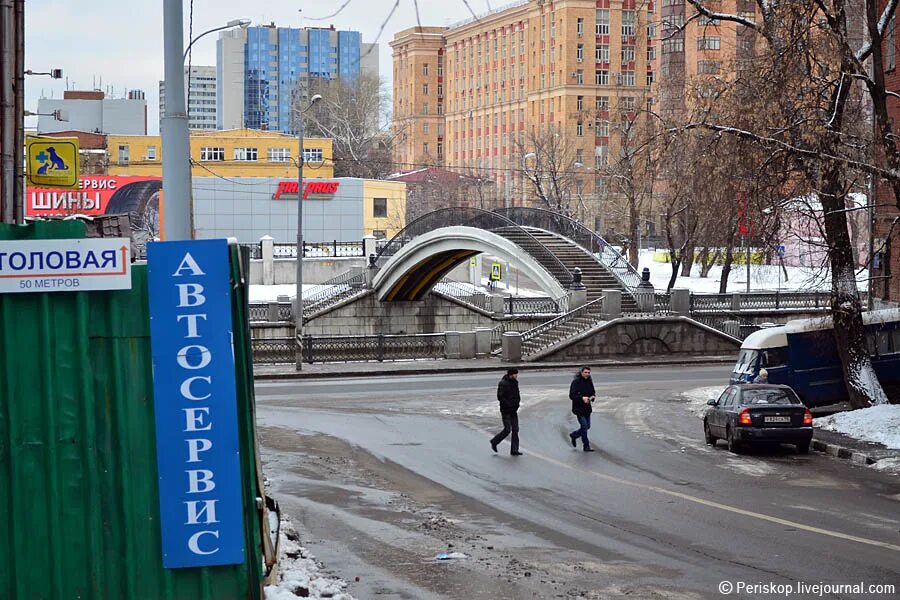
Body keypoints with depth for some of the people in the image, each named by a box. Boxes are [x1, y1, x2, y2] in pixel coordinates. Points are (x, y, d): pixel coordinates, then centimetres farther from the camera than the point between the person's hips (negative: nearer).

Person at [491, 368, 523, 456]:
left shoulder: (515, 383, 8)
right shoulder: (503, 383, -15)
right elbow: (500, 397, -19)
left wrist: (516, 404, 4)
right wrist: (509, 405, -22)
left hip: (513, 410, 7)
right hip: (506, 411, -7)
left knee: (515, 429, 2)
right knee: (507, 430, -7)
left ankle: (514, 450, 5)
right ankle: (494, 442, 16)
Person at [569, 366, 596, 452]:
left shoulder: (589, 382, 6)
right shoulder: (576, 382, -14)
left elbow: (593, 392, 18)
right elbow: (571, 396, -17)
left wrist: (593, 396, -6)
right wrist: (582, 398, -29)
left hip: (587, 408, 7)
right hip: (579, 408, -7)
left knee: (587, 426, 13)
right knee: (584, 426, -7)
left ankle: (574, 435, 37)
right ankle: (586, 446, 2)